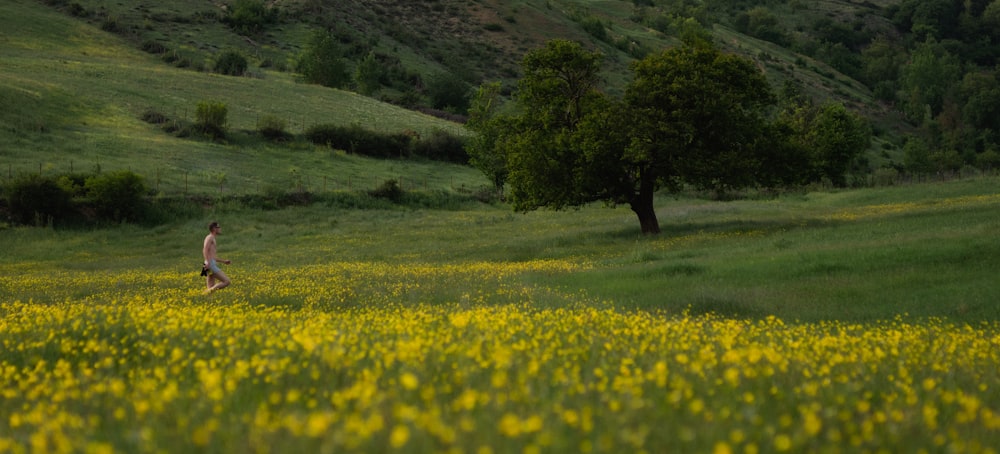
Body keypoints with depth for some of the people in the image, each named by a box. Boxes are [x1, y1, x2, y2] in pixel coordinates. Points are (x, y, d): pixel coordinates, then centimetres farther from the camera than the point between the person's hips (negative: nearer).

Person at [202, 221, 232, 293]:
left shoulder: (212, 239, 26)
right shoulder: (210, 237, -3)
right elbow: (205, 250, -19)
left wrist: (224, 261, 28)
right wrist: (208, 263, -30)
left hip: (211, 265, 10)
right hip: (211, 265, -10)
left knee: (210, 289, 3)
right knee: (226, 281, -14)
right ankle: (209, 290, -22)